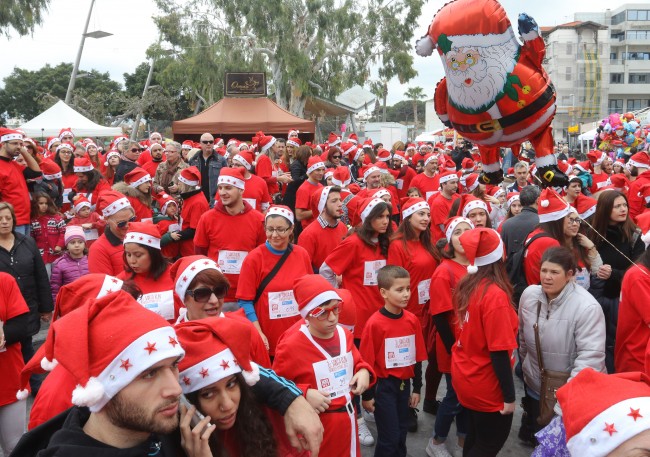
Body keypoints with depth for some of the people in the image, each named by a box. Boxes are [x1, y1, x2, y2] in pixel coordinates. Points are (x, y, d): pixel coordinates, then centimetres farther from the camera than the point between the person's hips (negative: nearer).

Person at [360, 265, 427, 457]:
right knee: (389, 437, 1)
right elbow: (367, 362, -13)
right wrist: (367, 395, -8)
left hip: (404, 384, 5)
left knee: (401, 433, 17)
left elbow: (417, 358, 6)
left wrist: (417, 388, 10)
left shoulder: (413, 320, -2)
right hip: (383, 386, -5)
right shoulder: (374, 324, -18)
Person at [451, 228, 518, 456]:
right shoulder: (495, 295, -25)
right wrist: (509, 396, -16)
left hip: (464, 376, 7)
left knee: (475, 438, 24)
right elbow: (499, 352, -23)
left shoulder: (466, 286, -3)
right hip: (486, 387, -7)